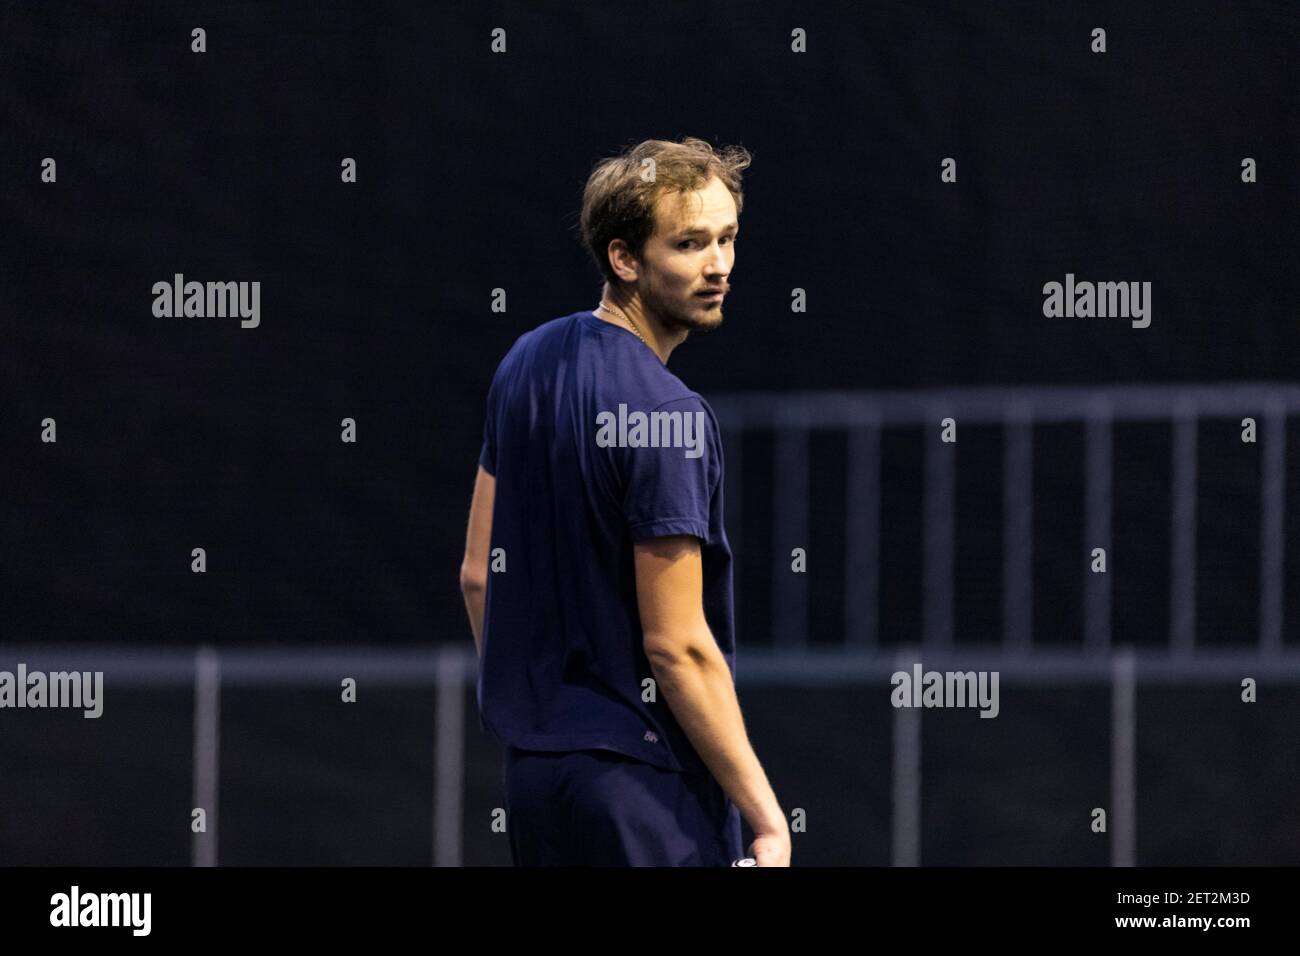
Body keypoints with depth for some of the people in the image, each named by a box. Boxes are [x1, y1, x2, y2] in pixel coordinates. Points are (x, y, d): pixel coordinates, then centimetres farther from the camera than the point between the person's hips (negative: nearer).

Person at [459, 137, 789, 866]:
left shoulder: (528, 362, 8)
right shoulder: (666, 417, -18)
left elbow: (479, 574, 14)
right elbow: (676, 644, -20)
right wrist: (766, 817, -16)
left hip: (533, 771, 9)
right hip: (642, 783, -9)